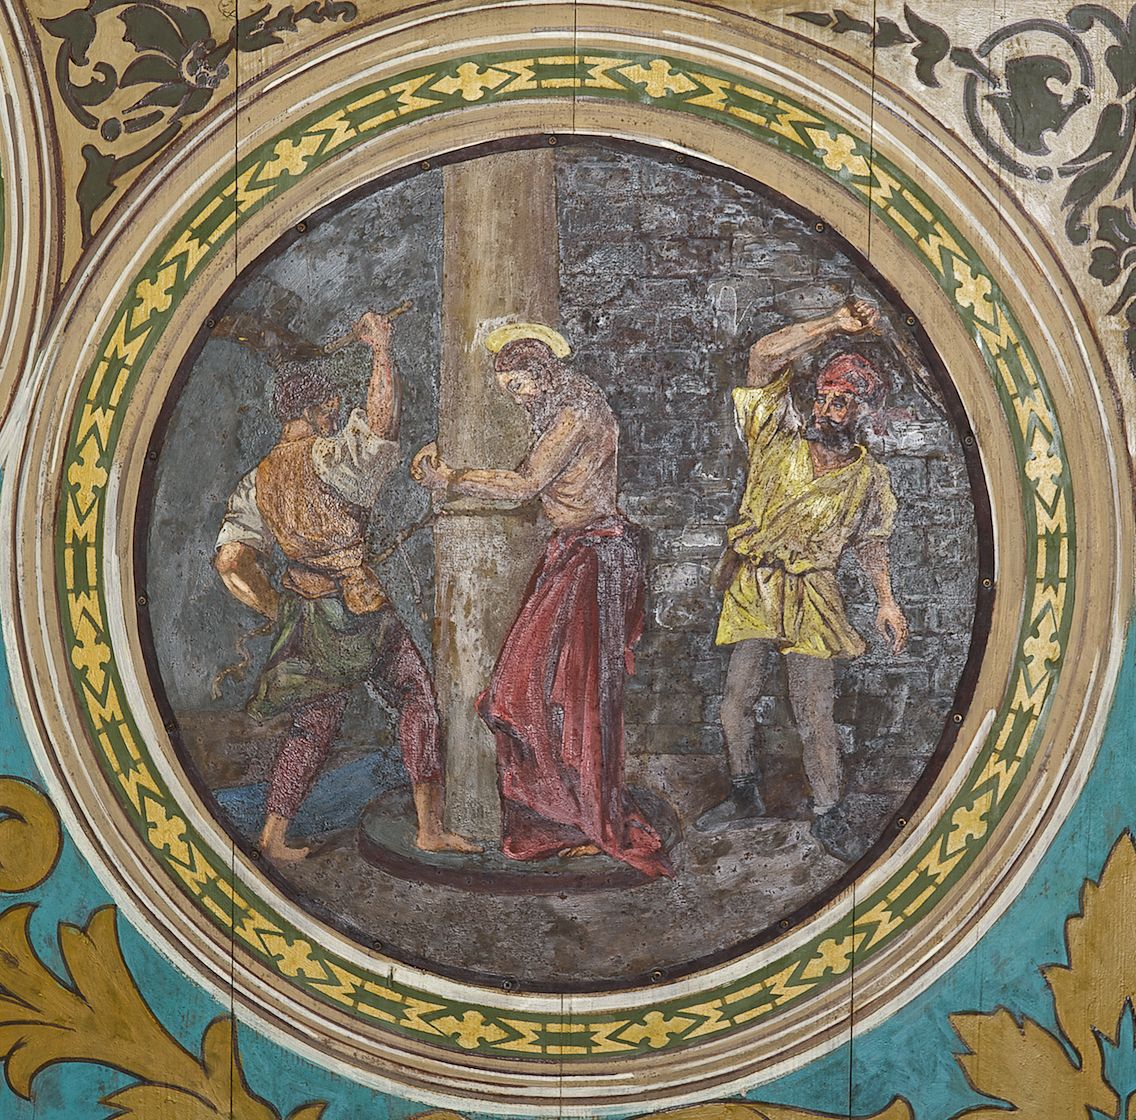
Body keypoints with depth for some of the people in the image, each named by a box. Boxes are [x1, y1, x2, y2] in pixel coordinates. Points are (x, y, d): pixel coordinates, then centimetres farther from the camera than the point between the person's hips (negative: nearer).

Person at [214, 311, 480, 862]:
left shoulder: (256, 483, 6)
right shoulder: (326, 458, -14)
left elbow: (230, 562, 1)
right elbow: (379, 423, -29)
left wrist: (279, 609, 9)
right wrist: (381, 349, -20)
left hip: (305, 617, 7)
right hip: (360, 611, -6)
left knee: (312, 726, 16)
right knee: (418, 700, 6)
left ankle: (273, 835, 13)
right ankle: (430, 828, 3)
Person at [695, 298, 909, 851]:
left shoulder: (867, 476, 2)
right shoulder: (778, 439, -2)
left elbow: (871, 540, 14)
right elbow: (764, 357, -12)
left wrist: (885, 601, 4)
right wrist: (833, 326, -17)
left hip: (808, 598, -1)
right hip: (750, 589, 1)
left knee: (814, 713, -4)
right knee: (735, 702, 6)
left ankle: (826, 814, 9)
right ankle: (744, 798, 25)